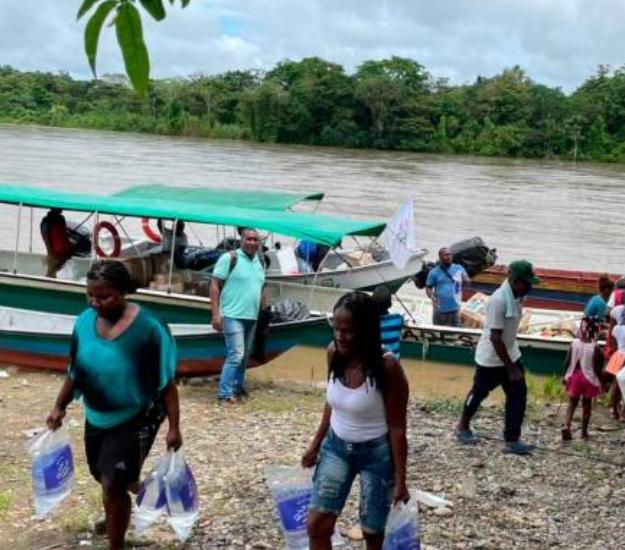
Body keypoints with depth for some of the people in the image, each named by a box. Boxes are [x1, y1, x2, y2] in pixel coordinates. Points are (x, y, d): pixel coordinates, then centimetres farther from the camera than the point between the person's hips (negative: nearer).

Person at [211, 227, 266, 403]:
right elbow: (214, 286, -10)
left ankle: (238, 388, 27)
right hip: (233, 316, -7)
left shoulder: (259, 263, 11)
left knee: (244, 356, 14)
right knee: (236, 355, -12)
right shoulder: (229, 258, -9)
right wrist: (216, 314, -16)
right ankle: (225, 394, -5)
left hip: (251, 317, 7)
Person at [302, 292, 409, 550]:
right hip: (336, 446, 5)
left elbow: (397, 427, -17)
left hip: (376, 453, -5)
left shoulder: (387, 367, -25)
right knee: (317, 525, 1)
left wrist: (400, 479, -14)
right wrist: (316, 444, 13)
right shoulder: (334, 353, -9)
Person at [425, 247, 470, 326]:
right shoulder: (434, 272, -1)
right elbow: (428, 287, 4)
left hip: (454, 309, 1)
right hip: (439, 309, -1)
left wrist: (465, 279, -16)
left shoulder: (459, 268, 4)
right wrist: (431, 297, -15)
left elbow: (467, 282, 8)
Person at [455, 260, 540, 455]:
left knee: (518, 395, 3)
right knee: (479, 392, 12)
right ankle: (463, 427, 35)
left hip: (510, 356, 8)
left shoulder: (515, 296, -2)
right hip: (491, 358, -8)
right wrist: (511, 368, -24)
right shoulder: (499, 300, -29)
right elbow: (495, 337, -28)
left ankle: (512, 440, 9)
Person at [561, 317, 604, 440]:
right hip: (589, 378, -2)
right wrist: (599, 380, 1)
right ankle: (584, 431, 19)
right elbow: (597, 367, -13)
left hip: (575, 376, 2)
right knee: (587, 404, 13)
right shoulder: (594, 347, -14)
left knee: (572, 403, 11)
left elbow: (567, 362, -2)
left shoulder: (574, 343, -6)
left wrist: (567, 375, 12)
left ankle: (566, 426, -10)